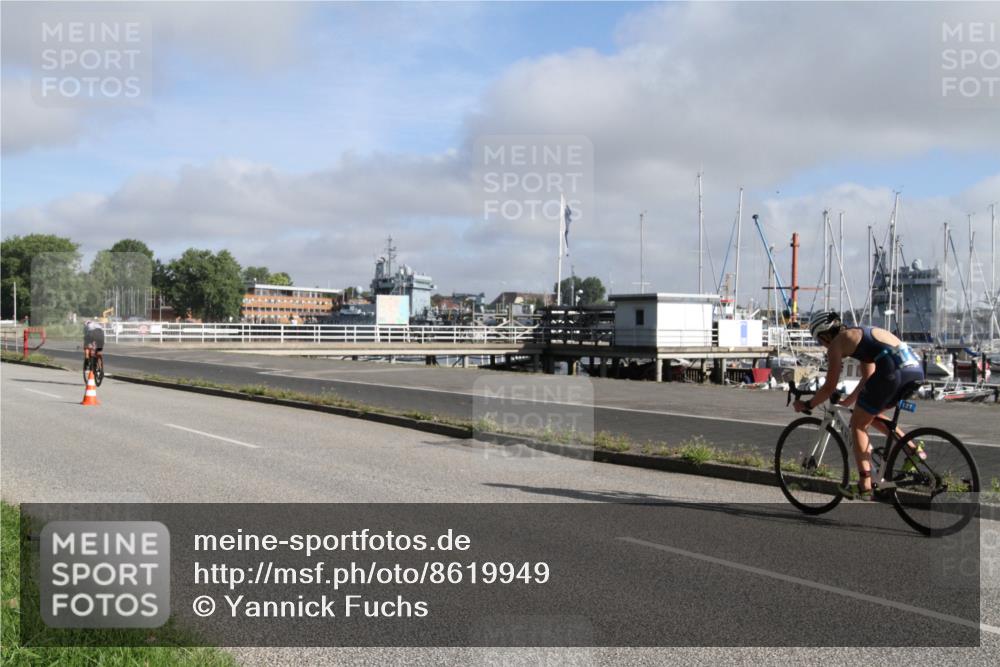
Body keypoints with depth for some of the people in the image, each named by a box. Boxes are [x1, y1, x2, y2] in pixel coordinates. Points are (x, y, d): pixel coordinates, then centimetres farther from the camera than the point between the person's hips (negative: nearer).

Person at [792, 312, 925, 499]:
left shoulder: (837, 343, 8)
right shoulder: (858, 334, 31)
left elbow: (829, 388, 7)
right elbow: (868, 378, 39)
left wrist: (807, 405, 21)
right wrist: (848, 401, 48)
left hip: (893, 369, -8)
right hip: (916, 366, 8)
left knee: (858, 424, 9)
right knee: (871, 414, 28)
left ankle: (865, 485, 7)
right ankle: (914, 449, 17)